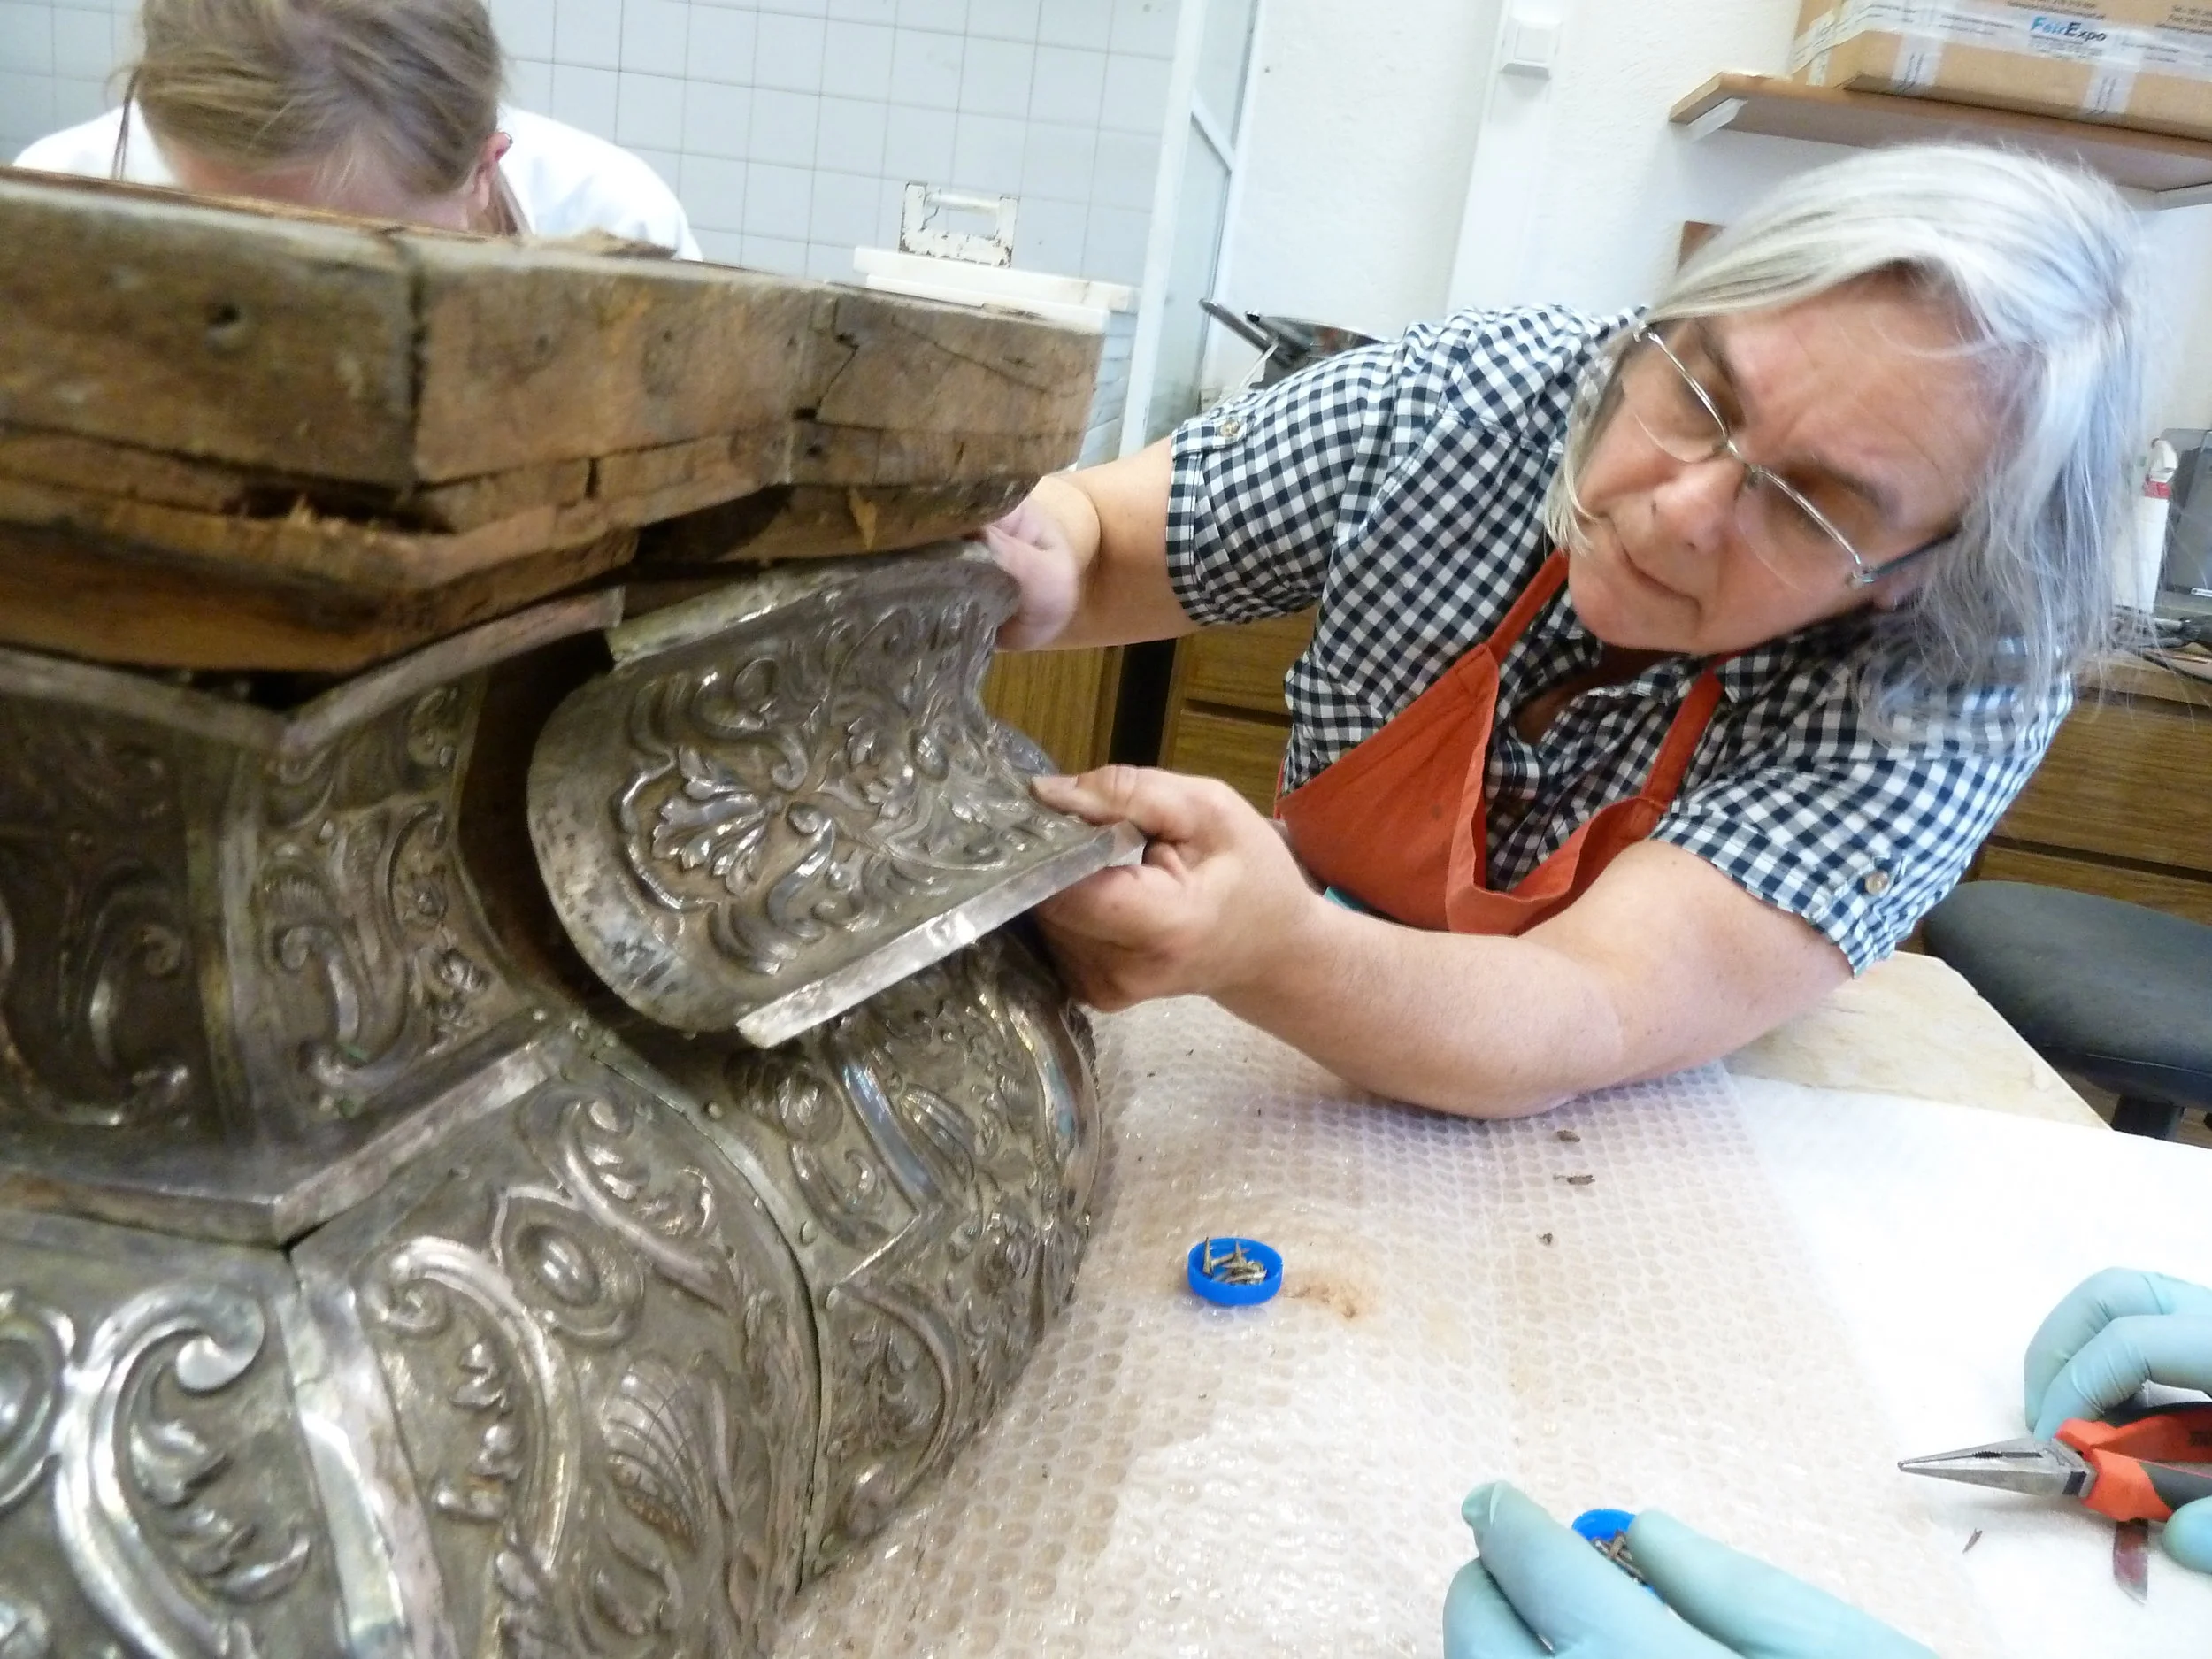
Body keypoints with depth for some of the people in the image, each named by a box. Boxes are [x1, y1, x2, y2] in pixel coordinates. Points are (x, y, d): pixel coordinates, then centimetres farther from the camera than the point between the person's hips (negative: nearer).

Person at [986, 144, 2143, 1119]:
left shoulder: (1949, 710, -21)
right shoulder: (1482, 392, -15)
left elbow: (1595, 1026, -31)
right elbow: (1091, 537, -8)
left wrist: (1270, 953, -48)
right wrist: (1033, 567, -30)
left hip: (1613, 1167, -2)